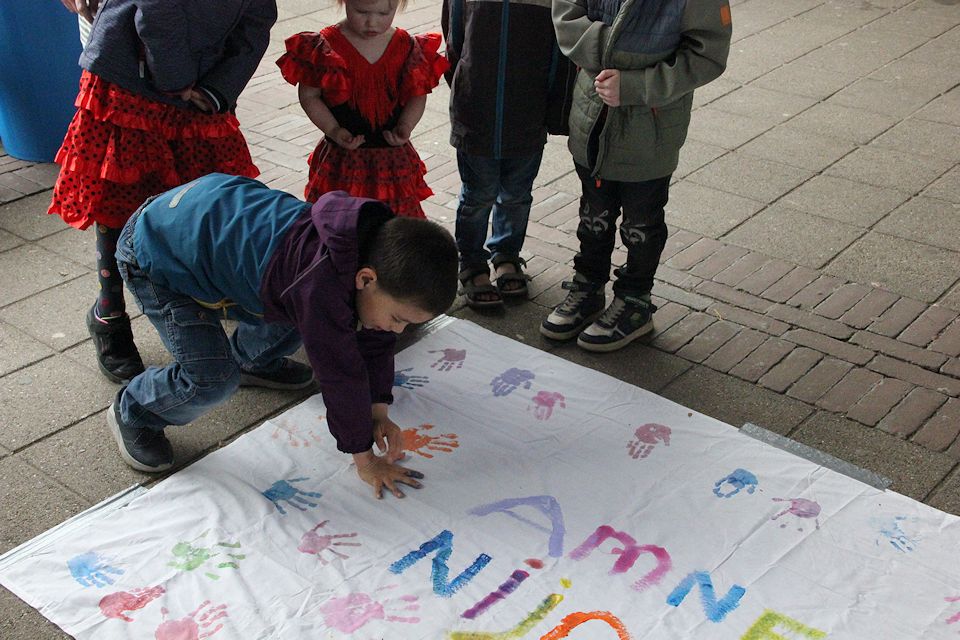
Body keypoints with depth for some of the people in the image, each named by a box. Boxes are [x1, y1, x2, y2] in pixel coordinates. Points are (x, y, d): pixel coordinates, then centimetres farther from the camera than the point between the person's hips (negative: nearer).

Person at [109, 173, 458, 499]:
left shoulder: (375, 249, -13)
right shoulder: (320, 283, -40)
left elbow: (374, 340, 2)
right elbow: (340, 371, -29)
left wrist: (378, 413, -1)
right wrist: (365, 461, -17)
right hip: (155, 255, -8)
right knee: (212, 379, -17)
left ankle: (251, 361, 40)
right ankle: (132, 413, 13)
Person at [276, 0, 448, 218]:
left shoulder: (407, 48, -3)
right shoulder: (325, 47, -9)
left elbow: (418, 94, 6)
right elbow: (309, 96, -3)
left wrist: (405, 127, -13)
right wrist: (334, 131, -17)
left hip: (394, 158, 2)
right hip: (341, 159, -1)